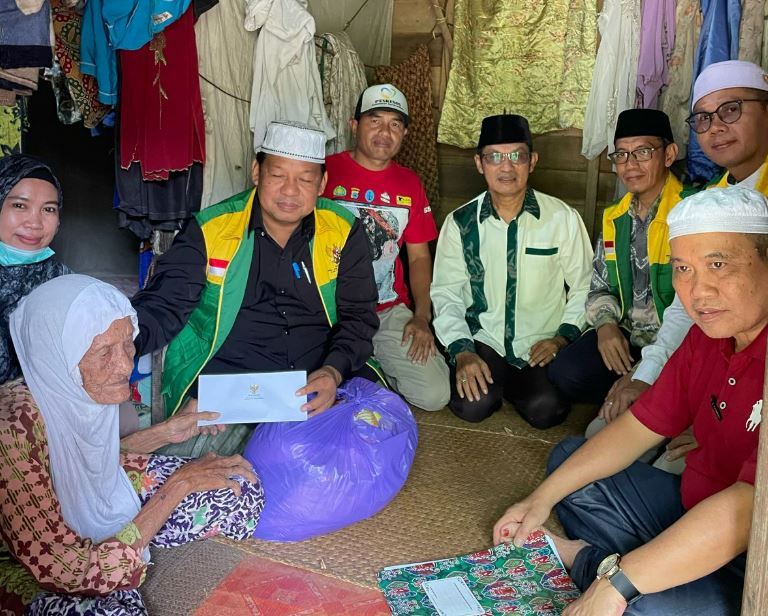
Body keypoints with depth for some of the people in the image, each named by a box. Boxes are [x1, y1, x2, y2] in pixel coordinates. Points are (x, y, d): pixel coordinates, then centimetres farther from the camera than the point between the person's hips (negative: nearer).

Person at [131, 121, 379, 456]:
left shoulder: (344, 232, 5)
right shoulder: (209, 230, 0)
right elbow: (163, 306, -3)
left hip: (320, 384, 3)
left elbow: (358, 316, 5)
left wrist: (334, 372, -16)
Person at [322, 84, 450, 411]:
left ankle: (370, 365, 15)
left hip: (390, 313, 4)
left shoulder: (409, 184, 10)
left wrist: (422, 317, -2)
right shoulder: (324, 171, -5)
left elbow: (419, 256, 12)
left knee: (435, 394, -10)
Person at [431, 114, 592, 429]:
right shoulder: (460, 223, 0)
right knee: (472, 405, -24)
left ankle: (511, 385, 9)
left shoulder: (562, 218, -3)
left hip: (542, 346, 0)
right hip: (485, 340, 1)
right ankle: (491, 380, 11)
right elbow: (446, 293, 1)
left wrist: (563, 337, -9)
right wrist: (462, 351, -12)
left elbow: (584, 288, 4)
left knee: (545, 409, -25)